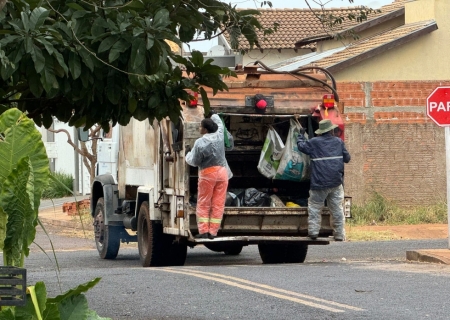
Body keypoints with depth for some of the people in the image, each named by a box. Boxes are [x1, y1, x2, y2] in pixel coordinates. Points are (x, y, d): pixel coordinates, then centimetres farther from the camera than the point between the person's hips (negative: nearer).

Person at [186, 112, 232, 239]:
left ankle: (203, 230, -3)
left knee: (203, 204, 4)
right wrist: (212, 115, 42)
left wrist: (188, 155, 14)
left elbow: (194, 162, -7)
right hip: (222, 171, 4)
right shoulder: (219, 136, 1)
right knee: (218, 204, 4)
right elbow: (219, 124, 24)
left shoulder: (200, 143, -13)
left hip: (207, 173, -4)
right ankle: (213, 231, 3)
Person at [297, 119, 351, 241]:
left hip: (319, 183, -2)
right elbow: (347, 158, 13)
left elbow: (301, 146, 13)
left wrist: (301, 135, 31)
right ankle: (339, 234, 7)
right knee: (337, 209, 6)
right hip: (336, 182, 2)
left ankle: (313, 231, 0)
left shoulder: (314, 142, -1)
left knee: (315, 207, 7)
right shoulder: (339, 142, 7)